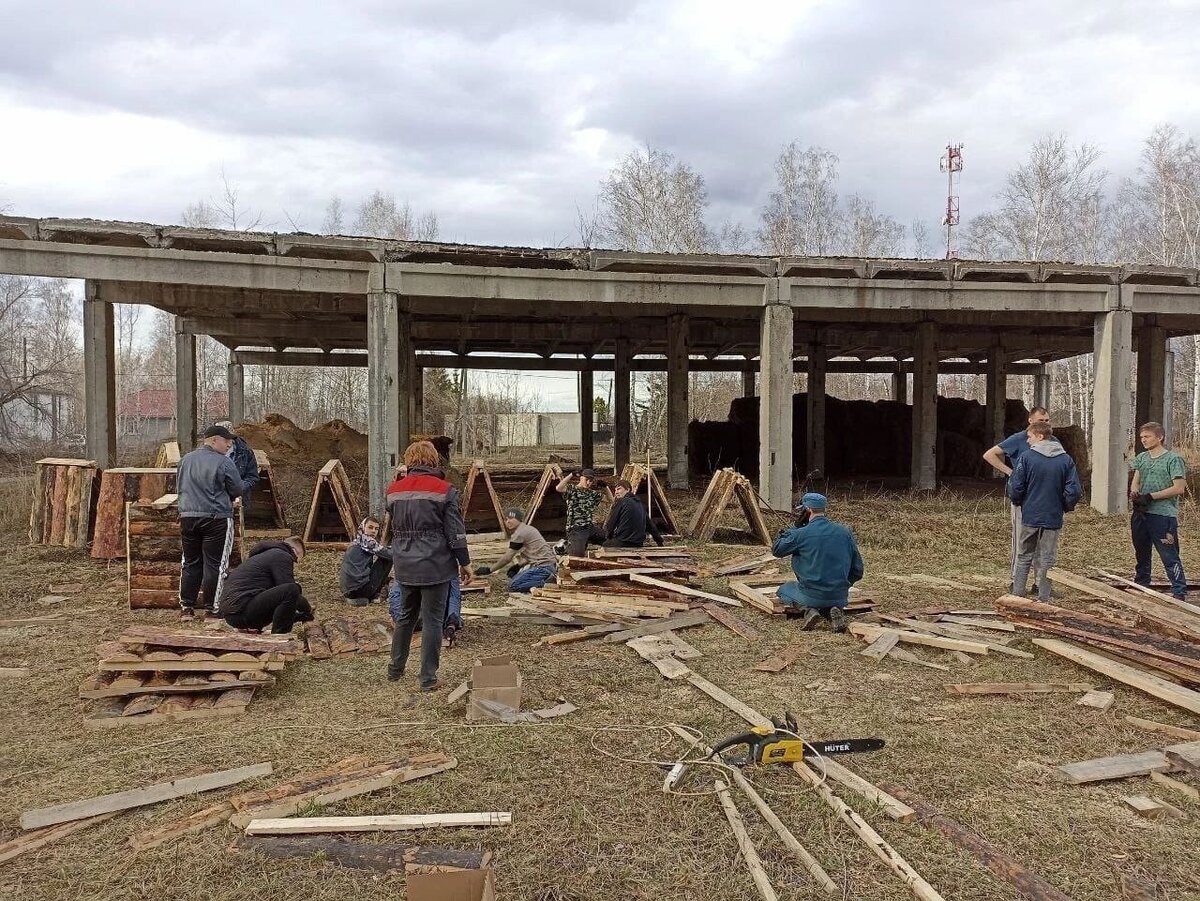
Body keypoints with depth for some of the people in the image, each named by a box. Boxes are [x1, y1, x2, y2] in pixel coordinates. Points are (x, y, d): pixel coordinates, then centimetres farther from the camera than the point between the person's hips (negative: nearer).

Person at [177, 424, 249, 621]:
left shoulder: (186, 459, 10)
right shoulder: (223, 462, -10)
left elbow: (179, 488, 20)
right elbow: (238, 490, -5)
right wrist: (230, 498, 18)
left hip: (188, 517, 6)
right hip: (216, 518, -6)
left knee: (190, 562, 13)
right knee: (215, 564, 1)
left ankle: (186, 606, 17)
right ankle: (214, 607, 5)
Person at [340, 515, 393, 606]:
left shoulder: (355, 542, 19)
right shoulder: (367, 541, -7)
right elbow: (389, 554, -7)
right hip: (361, 588, -9)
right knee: (386, 560, 3)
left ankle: (356, 597, 17)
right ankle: (373, 596, 8)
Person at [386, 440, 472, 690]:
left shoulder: (394, 490, 4)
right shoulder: (444, 490, -10)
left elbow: (394, 526, 15)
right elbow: (455, 531, -9)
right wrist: (465, 562, -2)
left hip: (405, 565, 5)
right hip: (435, 565, -5)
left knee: (405, 615, 22)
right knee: (432, 620, 4)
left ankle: (395, 668, 32)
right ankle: (428, 678, 8)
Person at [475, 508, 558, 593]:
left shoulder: (520, 533, -10)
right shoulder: (526, 529, 20)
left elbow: (507, 558, -9)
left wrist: (489, 570, -1)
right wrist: (519, 566, 7)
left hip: (544, 566, -10)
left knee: (513, 586, -16)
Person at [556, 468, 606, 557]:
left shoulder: (593, 493, 14)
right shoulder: (572, 489, -3)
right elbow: (558, 488, -24)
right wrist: (571, 475, -20)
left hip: (590, 527, 6)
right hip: (575, 529, -6)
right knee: (576, 555, -21)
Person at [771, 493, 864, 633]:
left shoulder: (801, 534, -13)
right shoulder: (845, 532, 0)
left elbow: (776, 549, 4)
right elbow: (857, 570, 5)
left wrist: (795, 527, 5)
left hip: (811, 595, -3)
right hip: (840, 597, 3)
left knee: (783, 590, 27)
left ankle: (809, 610, -1)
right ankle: (833, 611, 3)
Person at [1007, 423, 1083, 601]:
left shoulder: (1026, 458, -9)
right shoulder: (1066, 460, -2)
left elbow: (1015, 487, -10)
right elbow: (1074, 490, -6)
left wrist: (1017, 502, 10)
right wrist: (1066, 507, 12)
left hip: (1030, 516, -1)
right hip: (1054, 518, 1)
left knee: (1024, 557, 13)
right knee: (1046, 560, 9)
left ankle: (1017, 595, 14)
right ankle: (1043, 599, 11)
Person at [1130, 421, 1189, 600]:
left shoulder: (1173, 459, -8)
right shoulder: (1141, 458, 12)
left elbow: (1179, 488, -13)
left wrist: (1150, 496, -16)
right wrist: (1135, 495, -10)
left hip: (1163, 515, -7)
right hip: (1140, 513, 7)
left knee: (1169, 556, -6)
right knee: (1141, 554, 18)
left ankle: (1180, 593, 0)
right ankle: (1141, 585, 31)